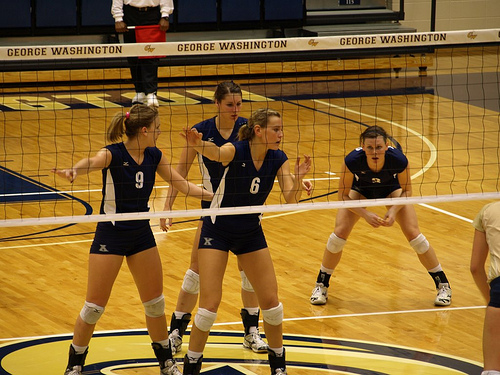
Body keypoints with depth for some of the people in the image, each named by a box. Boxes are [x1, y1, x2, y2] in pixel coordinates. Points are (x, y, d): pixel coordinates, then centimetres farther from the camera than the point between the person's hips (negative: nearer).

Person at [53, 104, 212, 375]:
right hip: (111, 235, -5)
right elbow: (92, 162, -42)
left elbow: (182, 184, 9)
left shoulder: (153, 156, -1)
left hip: (141, 234, 6)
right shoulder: (113, 154, -20)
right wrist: (73, 171, -64)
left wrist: (213, 195, 2)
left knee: (155, 302, 12)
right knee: (94, 306, -2)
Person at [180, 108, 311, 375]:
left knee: (271, 301, 5)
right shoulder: (235, 151, -23)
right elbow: (215, 153, -46)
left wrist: (298, 179, -37)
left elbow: (291, 200, -16)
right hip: (217, 231, -5)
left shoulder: (278, 159, -9)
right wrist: (197, 144, -69)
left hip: (251, 233, 5)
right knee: (210, 304, -9)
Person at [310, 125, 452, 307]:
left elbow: (406, 190, -17)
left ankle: (443, 285, 9)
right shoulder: (352, 160, -39)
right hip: (360, 189, 0)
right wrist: (365, 214, -34)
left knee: (413, 234, -10)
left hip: (391, 189, 0)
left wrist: (394, 210, -32)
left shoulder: (399, 160, -37)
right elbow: (343, 196, -24)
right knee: (339, 233, -14)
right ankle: (321, 285, 8)